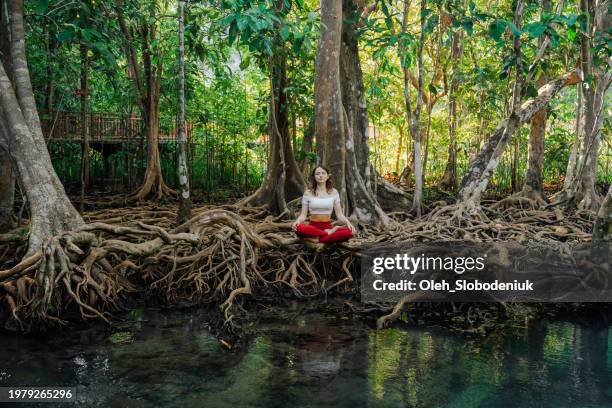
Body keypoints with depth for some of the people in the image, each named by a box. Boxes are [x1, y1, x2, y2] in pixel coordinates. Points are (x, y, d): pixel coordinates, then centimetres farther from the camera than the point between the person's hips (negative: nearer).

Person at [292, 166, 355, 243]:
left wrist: (348, 223, -17)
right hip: (313, 226, -1)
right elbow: (303, 215, 0)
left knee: (349, 231, -31)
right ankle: (330, 233, -20)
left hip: (328, 227, 1)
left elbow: (339, 214, 3)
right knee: (299, 228, -38)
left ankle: (317, 239, -23)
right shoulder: (308, 193, 4)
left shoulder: (333, 192, 6)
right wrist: (297, 221, -23)